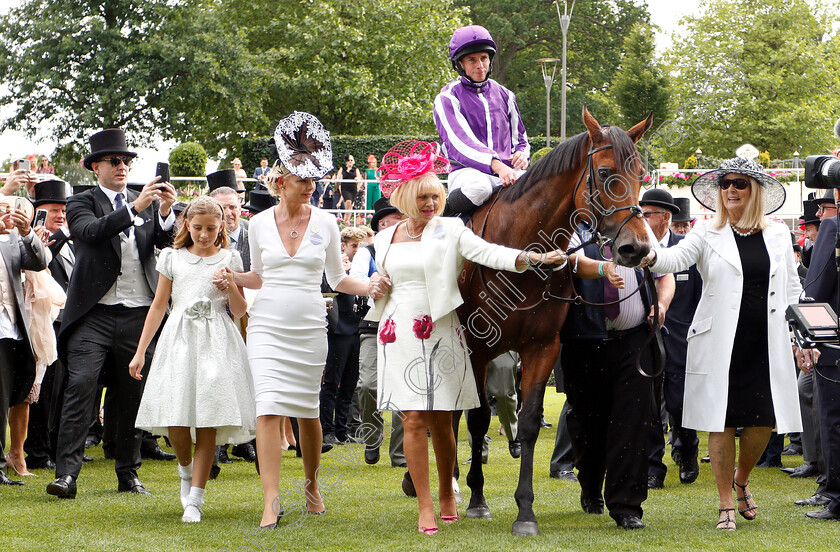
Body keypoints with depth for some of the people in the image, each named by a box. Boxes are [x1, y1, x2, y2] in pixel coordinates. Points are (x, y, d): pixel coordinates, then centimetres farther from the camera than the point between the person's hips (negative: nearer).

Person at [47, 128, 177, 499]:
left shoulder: (147, 204, 15)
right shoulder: (81, 203, 4)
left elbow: (167, 243, 2)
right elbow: (90, 231, -17)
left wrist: (166, 212, -17)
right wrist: (135, 208, -24)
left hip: (138, 313, 4)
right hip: (95, 313, -3)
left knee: (132, 394, 6)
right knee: (80, 385, -14)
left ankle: (128, 472, 16)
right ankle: (66, 473, -16)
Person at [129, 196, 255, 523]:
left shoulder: (229, 260, 10)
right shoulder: (172, 257, 11)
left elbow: (240, 312, 11)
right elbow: (159, 305, 14)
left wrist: (230, 285, -9)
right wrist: (140, 351, 11)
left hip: (217, 343, 0)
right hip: (179, 337, 0)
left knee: (208, 421, -9)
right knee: (175, 417, -11)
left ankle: (194, 499, -5)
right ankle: (186, 470, 21)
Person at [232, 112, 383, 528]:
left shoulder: (324, 223, 3)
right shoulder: (260, 224, 3)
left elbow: (337, 278, 9)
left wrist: (367, 287, -7)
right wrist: (231, 277, -2)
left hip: (310, 329, 1)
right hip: (268, 325, -1)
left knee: (307, 410, 9)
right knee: (269, 410, -12)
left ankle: (312, 486, 30)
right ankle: (271, 500, -14)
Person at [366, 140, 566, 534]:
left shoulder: (450, 230, 0)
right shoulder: (386, 239, 11)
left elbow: (488, 253, -14)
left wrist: (531, 258, -30)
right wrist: (377, 286, 1)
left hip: (441, 334, -2)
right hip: (400, 334, 2)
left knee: (441, 421, 5)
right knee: (414, 419, -4)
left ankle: (446, 494, 25)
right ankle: (425, 508, 1)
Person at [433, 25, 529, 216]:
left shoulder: (504, 95, 19)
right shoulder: (448, 98, 2)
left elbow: (520, 138, 28)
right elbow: (458, 142, -14)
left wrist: (521, 154, 0)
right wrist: (496, 164, -31)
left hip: (508, 170, 3)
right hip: (467, 171, -3)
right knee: (478, 187, -41)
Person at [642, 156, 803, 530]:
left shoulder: (777, 235, 11)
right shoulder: (707, 234, 2)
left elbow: (791, 288, 17)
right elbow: (676, 258, -16)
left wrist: (788, 329, 7)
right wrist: (651, 257, -37)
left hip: (766, 346, 2)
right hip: (720, 344, -2)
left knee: (764, 421, 1)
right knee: (721, 421, -1)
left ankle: (741, 481, 30)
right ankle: (726, 504, 10)